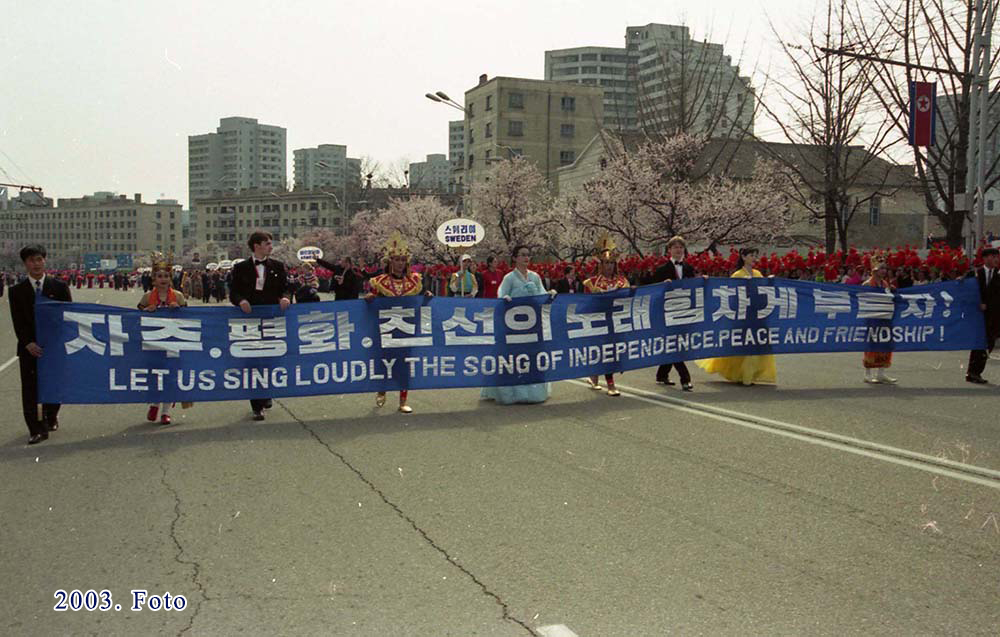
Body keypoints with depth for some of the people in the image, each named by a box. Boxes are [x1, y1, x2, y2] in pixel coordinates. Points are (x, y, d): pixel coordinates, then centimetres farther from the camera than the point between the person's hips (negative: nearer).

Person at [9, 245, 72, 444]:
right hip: (29, 348, 0)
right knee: (30, 389, -3)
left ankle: (50, 418, 35)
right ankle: (36, 430, 1)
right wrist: (28, 343, -16)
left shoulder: (59, 287, 3)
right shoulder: (17, 291, 3)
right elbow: (18, 322, -2)